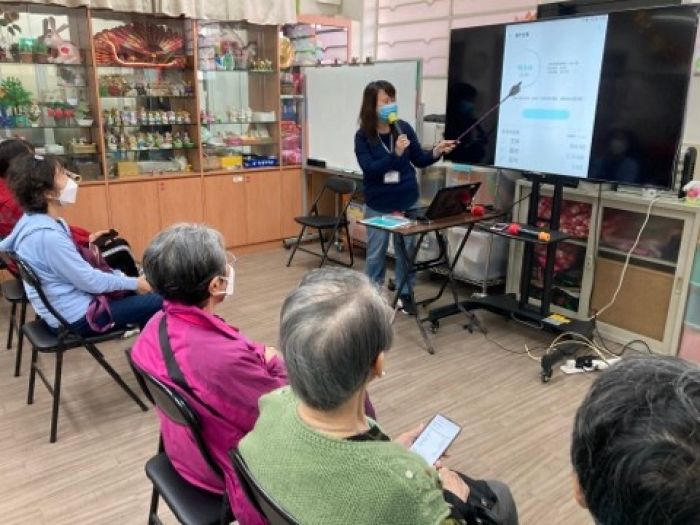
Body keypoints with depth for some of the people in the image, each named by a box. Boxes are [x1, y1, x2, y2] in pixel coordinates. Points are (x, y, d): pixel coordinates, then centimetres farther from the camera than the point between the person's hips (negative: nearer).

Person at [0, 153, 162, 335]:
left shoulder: (30, 220, 2)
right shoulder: (47, 235, -28)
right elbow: (90, 281, -23)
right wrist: (134, 283, -10)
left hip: (64, 307, 10)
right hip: (76, 317, -10)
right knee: (158, 302, -11)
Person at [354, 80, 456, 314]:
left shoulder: (404, 128, -5)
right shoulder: (363, 136, -10)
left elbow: (418, 160, 3)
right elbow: (369, 169, -20)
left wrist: (436, 152, -16)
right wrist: (395, 154, -31)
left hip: (408, 202, 2)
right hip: (378, 206, -2)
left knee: (406, 252, 11)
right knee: (376, 254, 10)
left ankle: (405, 295, 27)